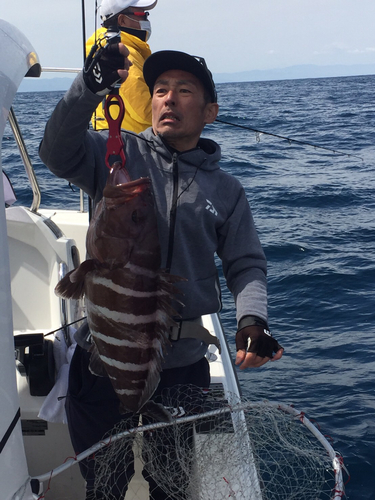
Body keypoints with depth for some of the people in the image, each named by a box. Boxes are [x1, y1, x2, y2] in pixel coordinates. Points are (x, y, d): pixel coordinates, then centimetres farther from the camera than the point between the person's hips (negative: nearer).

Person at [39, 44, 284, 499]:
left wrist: (251, 318, -15)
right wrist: (91, 85, -30)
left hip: (183, 363, 2)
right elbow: (58, 153, -17)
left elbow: (246, 265, 5)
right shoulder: (118, 154, 1)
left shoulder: (226, 191, 7)